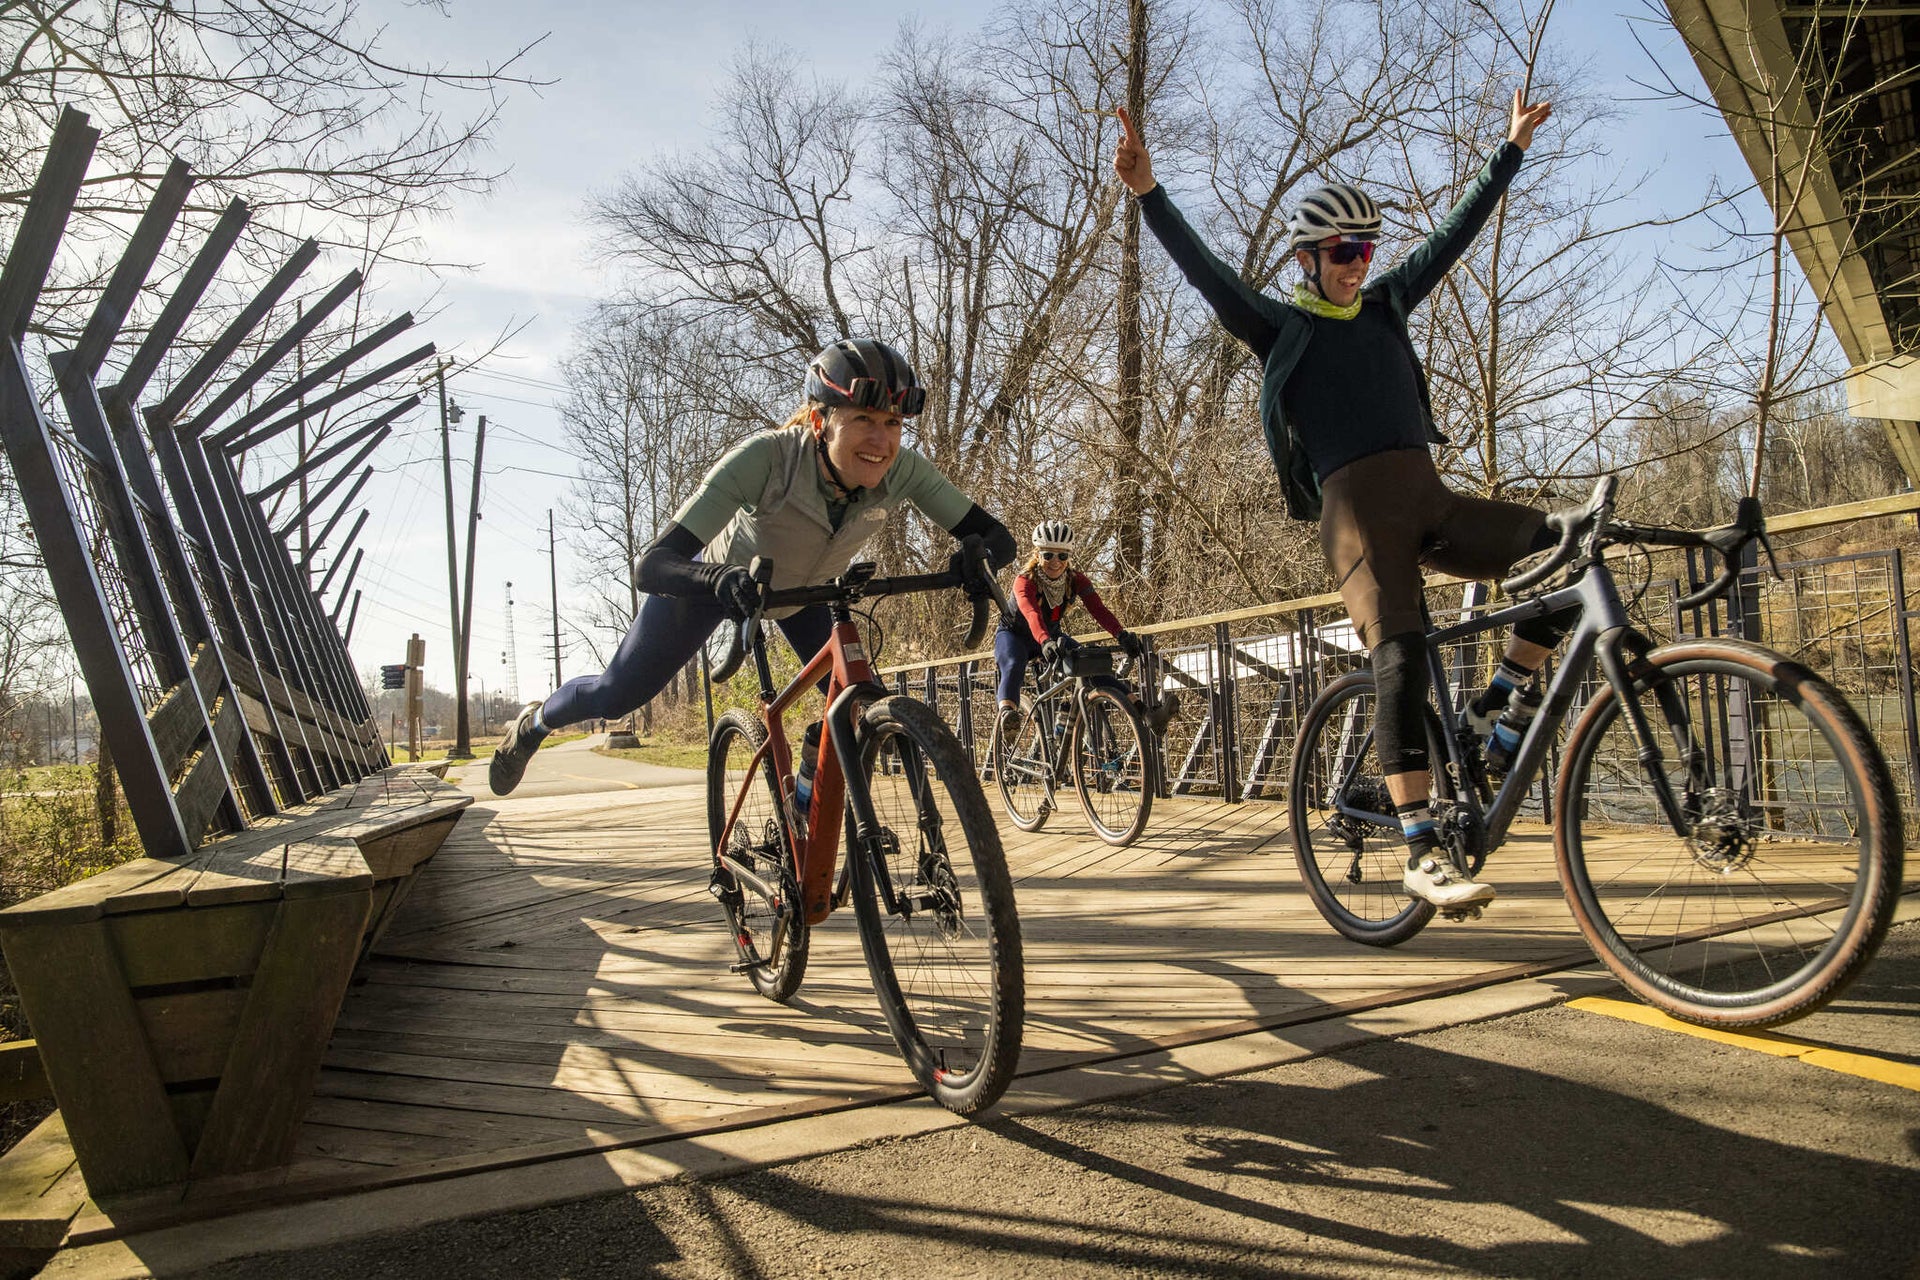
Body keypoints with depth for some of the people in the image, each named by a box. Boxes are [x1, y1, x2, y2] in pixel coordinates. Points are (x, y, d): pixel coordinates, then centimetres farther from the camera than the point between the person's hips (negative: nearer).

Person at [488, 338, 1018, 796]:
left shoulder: (902, 470, -32)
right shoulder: (765, 458, -42)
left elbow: (996, 537, -32)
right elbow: (651, 564, -44)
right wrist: (722, 579, -65)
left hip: (801, 593, 3)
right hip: (717, 580, -3)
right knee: (617, 695, 6)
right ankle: (536, 722, 42)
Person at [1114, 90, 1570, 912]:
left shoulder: (1384, 306, 23)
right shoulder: (1278, 326, 8)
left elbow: (1454, 234, 30)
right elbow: (1203, 271, -5)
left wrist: (1512, 148, 34)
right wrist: (1147, 193, -18)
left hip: (1431, 500, 6)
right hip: (1355, 506, -6)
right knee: (1399, 652, -21)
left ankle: (1493, 712, 4)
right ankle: (1422, 852, -20)